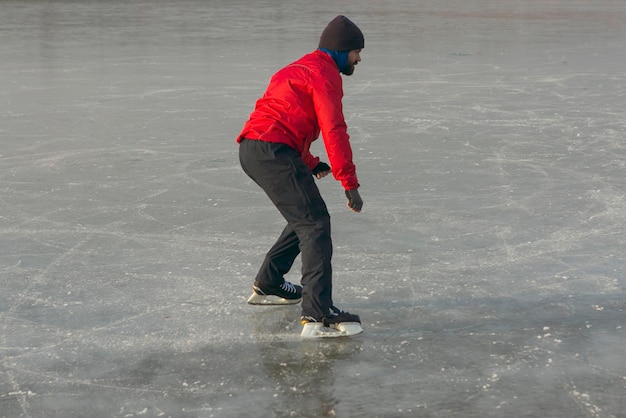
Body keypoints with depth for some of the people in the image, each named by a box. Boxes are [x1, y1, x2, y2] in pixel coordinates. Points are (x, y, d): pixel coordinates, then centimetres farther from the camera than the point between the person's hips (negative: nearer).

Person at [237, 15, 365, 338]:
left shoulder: (302, 68, 29)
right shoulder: (324, 73, -4)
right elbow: (334, 131, -13)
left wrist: (309, 164, 25)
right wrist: (350, 184, -12)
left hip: (252, 150, 10)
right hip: (273, 150, -10)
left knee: (304, 218, 22)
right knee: (315, 223, -14)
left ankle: (267, 286, 32)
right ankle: (318, 315, -23)